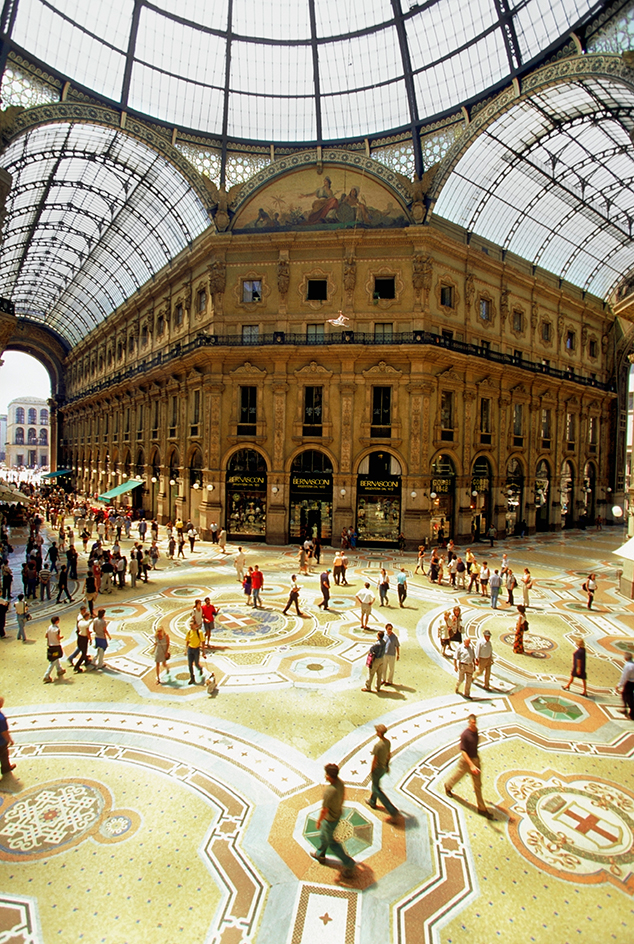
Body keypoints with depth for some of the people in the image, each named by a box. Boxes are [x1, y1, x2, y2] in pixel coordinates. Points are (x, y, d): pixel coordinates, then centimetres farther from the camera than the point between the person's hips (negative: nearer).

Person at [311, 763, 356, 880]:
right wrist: (340, 807, 22)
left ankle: (348, 863, 23)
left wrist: (319, 821, -10)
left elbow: (324, 809, -27)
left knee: (331, 842, 15)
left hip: (330, 819, -8)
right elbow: (343, 796, 4)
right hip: (337, 814, 8)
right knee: (323, 835, 30)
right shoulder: (340, 782, -16)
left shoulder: (329, 791, -40)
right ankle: (320, 854, 52)